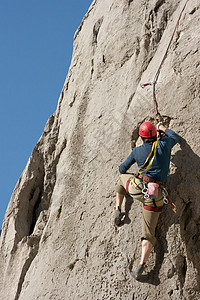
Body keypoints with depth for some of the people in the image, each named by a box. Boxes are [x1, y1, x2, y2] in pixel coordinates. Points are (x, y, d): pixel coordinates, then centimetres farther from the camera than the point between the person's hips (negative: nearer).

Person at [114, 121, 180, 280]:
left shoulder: (137, 151, 5)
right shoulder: (164, 145, 3)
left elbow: (122, 169, 19)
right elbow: (176, 137, 27)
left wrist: (123, 173, 42)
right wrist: (163, 128, 43)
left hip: (138, 188, 0)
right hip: (156, 195, 0)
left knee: (122, 178, 33)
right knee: (149, 232, 5)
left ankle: (118, 210, 29)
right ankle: (141, 266, -7)